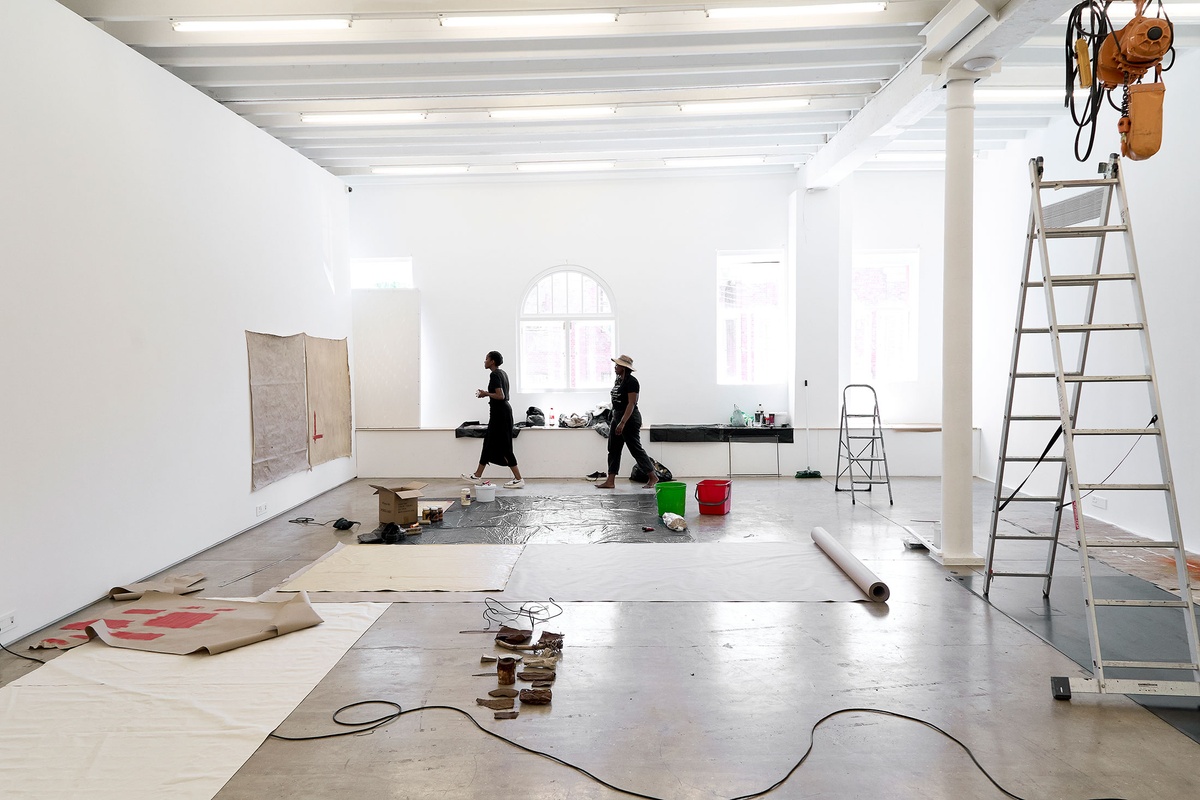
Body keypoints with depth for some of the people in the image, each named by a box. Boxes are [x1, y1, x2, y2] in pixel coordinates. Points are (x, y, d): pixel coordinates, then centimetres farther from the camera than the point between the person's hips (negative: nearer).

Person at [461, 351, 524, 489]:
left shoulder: (495, 375, -16)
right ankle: (478, 476, 21)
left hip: (499, 413, -10)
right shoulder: (502, 373, 14)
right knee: (488, 443, 14)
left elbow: (500, 396, -23)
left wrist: (486, 393, -10)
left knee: (504, 447, -5)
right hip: (503, 410, 10)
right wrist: (487, 394, 14)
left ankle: (518, 479, -3)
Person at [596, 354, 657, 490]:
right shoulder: (618, 380, 12)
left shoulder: (631, 382, -16)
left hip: (629, 418, -10)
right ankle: (610, 481, 9)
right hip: (617, 416, 10)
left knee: (636, 449, -4)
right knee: (613, 449, 7)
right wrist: (617, 420, 17)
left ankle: (653, 477, 7)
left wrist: (622, 423, -25)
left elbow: (631, 404, -21)